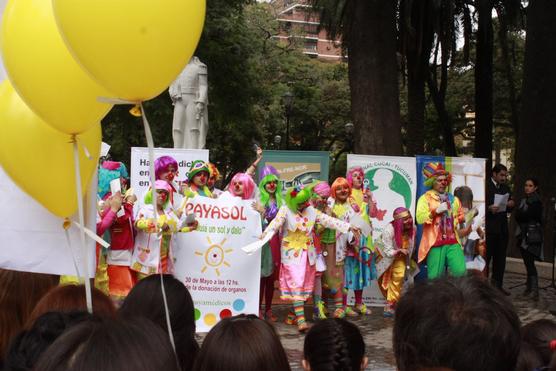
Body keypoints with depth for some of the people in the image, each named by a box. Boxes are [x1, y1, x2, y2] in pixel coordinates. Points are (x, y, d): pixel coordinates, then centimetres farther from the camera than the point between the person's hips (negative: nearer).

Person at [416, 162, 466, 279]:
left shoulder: (453, 199, 17)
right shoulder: (425, 198, 1)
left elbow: (460, 216, 33)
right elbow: (419, 218, -13)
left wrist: (457, 222, 15)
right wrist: (436, 210, -16)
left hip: (453, 242, 4)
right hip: (435, 243, -4)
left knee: (460, 271, -9)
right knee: (435, 276, -3)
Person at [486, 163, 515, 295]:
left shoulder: (506, 188, 14)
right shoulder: (485, 186, -7)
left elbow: (508, 209, 19)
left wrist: (510, 205, -3)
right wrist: (489, 209, -28)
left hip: (502, 228, 7)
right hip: (489, 228, -7)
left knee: (500, 258, 11)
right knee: (485, 257, -3)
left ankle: (498, 284, 20)